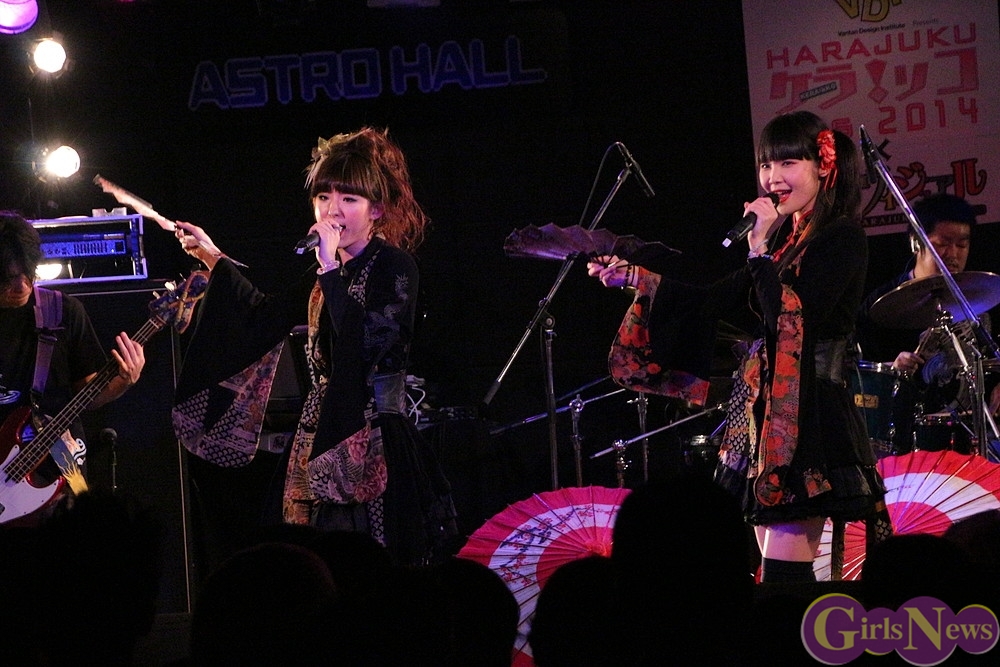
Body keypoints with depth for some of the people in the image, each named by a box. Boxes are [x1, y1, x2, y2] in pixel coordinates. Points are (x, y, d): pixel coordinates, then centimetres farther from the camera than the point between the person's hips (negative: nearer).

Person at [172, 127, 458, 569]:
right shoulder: (326, 274, 14)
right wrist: (214, 260, 33)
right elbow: (265, 316, 31)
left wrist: (331, 271, -18)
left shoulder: (394, 266, -8)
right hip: (320, 441, 7)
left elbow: (369, 343, -23)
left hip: (372, 445, -7)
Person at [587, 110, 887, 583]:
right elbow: (715, 302, 19)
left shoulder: (842, 239, -7)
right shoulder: (785, 238, 18)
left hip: (806, 418, -9)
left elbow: (795, 318, -18)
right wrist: (635, 279, 13)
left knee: (783, 573, -14)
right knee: (773, 570, 6)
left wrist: (760, 252, -14)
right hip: (763, 411, 9)